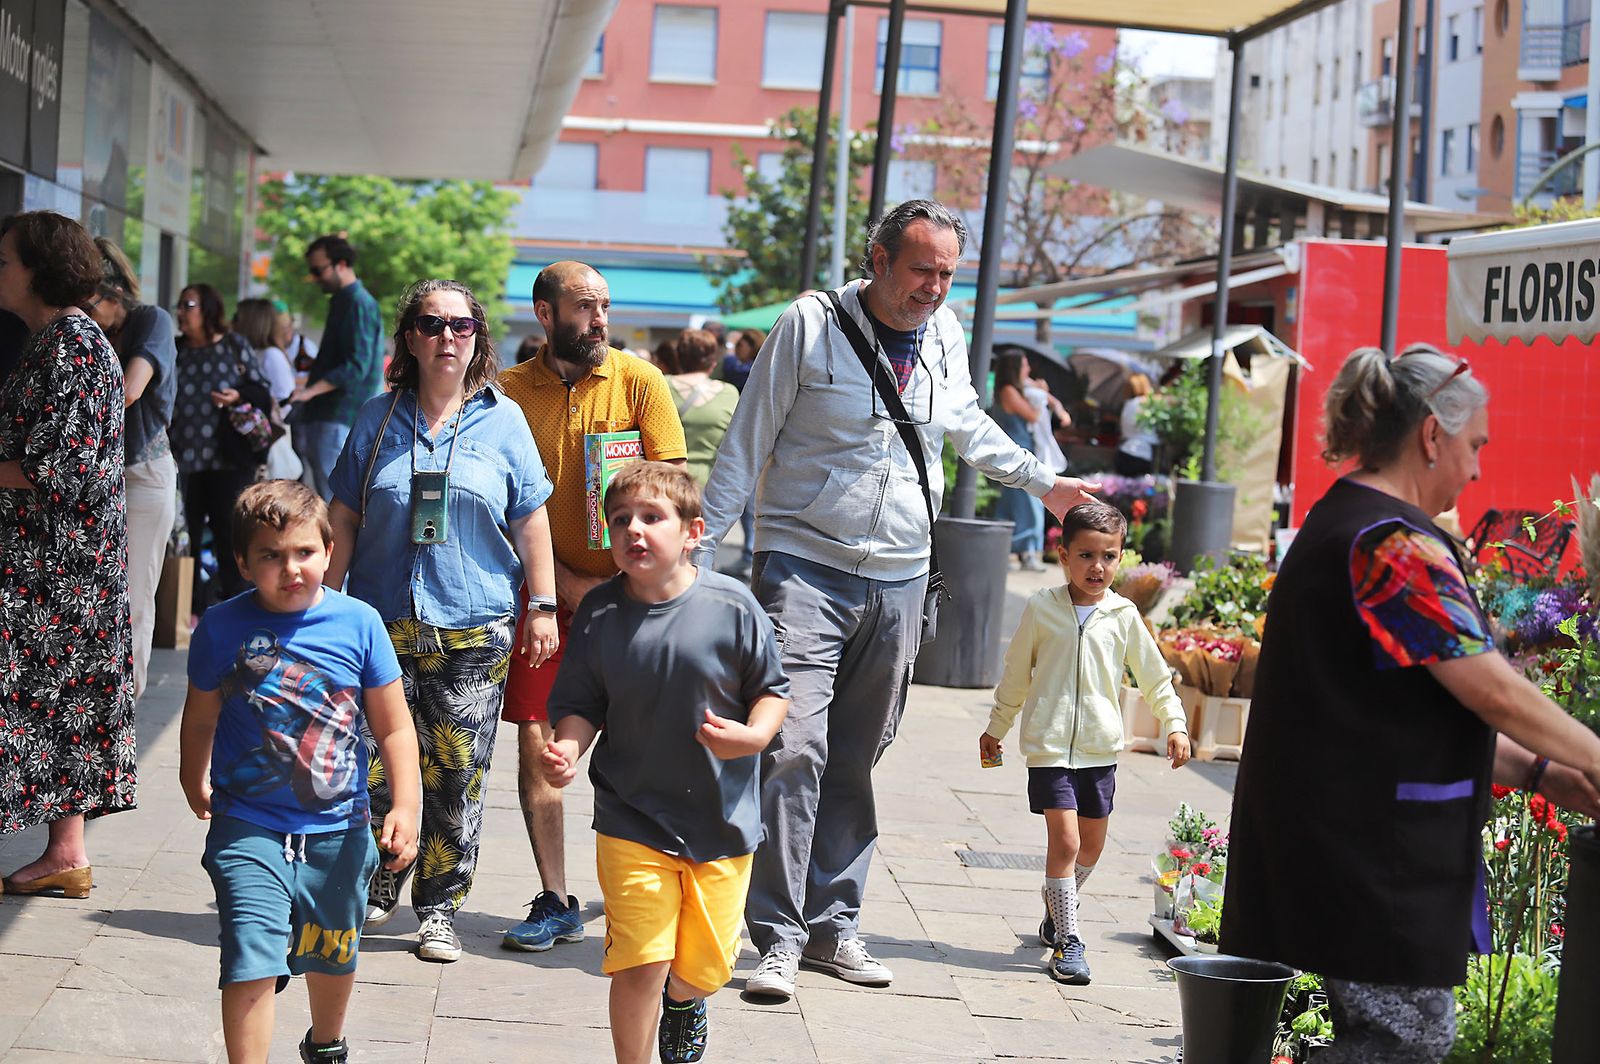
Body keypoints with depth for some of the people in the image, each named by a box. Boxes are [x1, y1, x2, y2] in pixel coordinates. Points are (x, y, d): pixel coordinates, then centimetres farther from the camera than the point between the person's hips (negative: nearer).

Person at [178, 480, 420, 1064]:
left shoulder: (358, 622, -8)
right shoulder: (222, 628, -8)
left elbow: (393, 727, -3)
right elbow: (200, 718, 8)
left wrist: (405, 805, -10)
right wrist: (195, 784, 18)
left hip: (337, 828, 2)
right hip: (247, 825, -2)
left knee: (333, 956, 22)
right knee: (251, 962, -16)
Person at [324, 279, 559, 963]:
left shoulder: (502, 420, 6)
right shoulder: (378, 419, 8)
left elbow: (530, 521, 8)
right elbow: (344, 521, 10)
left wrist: (542, 606, 4)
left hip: (474, 630, -1)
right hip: (384, 621, 1)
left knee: (458, 776, 0)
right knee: (376, 766, -2)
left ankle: (439, 907, 11)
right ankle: (380, 885, 18)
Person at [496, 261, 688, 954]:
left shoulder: (639, 381, 1)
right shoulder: (510, 392, 2)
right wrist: (567, 584, -9)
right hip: (544, 592, 1)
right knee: (535, 743, -2)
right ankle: (555, 903, 8)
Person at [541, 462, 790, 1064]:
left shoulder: (731, 607, -10)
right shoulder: (600, 614, -6)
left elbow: (772, 690, 1)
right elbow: (580, 705, 2)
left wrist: (752, 736, -18)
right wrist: (568, 749, -18)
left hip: (721, 818, 0)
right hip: (632, 820, 0)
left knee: (705, 967, 11)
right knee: (640, 963, -11)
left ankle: (684, 1003, 49)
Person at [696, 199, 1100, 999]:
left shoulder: (945, 335, 6)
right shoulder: (810, 325, -9)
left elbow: (967, 423, 27)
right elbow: (746, 444, -4)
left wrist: (1042, 482, 31)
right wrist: (701, 550, -7)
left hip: (897, 581, 5)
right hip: (804, 567, -5)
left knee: (856, 760, 10)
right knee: (794, 748, -15)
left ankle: (832, 925, 19)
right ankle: (778, 935, -9)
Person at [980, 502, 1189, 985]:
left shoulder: (1123, 615, 1)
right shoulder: (1041, 608, -2)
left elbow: (1154, 676, 11)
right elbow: (1015, 674, 10)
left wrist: (1174, 724, 1)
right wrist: (996, 728, 17)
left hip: (1100, 748, 3)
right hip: (1050, 746, -3)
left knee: (1091, 845, 12)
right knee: (1064, 840, -11)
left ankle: (1056, 903, 39)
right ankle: (1066, 941, -4)